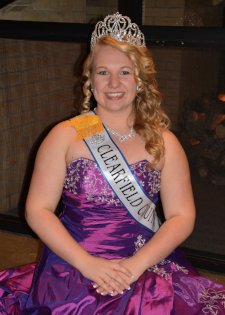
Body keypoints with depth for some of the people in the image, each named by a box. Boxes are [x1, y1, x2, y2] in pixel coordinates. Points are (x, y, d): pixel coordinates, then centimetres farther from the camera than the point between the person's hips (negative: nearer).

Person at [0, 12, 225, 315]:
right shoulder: (65, 136, 1)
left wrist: (136, 264, -13)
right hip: (72, 271, 0)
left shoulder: (164, 143, 5)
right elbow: (38, 210, -2)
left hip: (147, 270, 1)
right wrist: (87, 263, -13)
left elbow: (182, 216, 1)